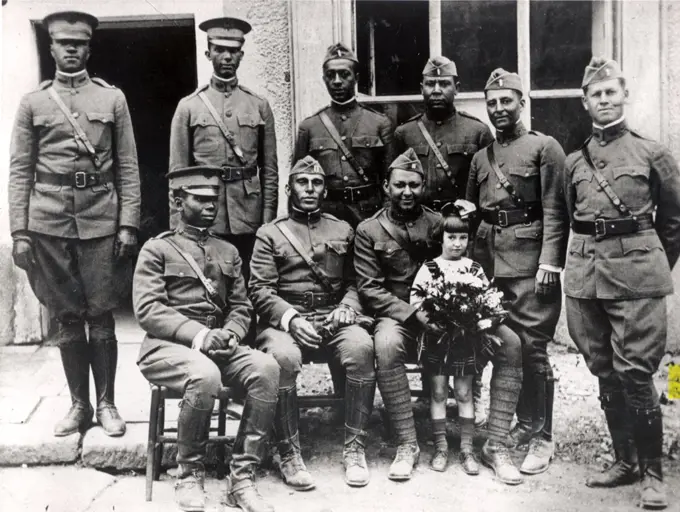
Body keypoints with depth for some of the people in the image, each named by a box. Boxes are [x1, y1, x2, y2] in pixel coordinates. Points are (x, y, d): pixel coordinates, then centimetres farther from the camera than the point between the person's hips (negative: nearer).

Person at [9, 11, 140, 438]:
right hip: (49, 222, 1)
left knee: (101, 316, 2)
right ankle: (80, 405, 18)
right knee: (67, 317, 7)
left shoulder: (113, 98, 9)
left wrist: (128, 224, -3)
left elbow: (128, 168, 5)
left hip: (100, 220, -1)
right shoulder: (33, 102, 11)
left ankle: (107, 404, 14)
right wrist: (19, 232, -1)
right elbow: (20, 171, 7)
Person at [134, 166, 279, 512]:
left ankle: (242, 477, -19)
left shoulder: (228, 251, 19)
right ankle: (189, 475, -12)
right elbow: (146, 309, -7)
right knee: (205, 376, -37)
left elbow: (241, 307, 16)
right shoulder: (157, 249, 4)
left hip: (219, 346, 4)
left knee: (266, 368, -26)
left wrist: (230, 333, -8)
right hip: (167, 346, -4)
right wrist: (197, 334, -20)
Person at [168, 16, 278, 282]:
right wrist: (177, 224, -2)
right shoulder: (189, 106, 5)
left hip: (249, 219, 1)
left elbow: (269, 170, 8)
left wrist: (268, 220, 1)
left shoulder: (259, 106, 8)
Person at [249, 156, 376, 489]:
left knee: (361, 346, -31)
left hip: (333, 318, 2)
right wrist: (291, 319, -17)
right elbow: (260, 290, -1)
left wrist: (347, 308, -6)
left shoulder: (342, 231, 18)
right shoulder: (270, 234, 9)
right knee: (284, 357, -36)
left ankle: (354, 449, -18)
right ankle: (289, 455, -18)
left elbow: (353, 282, 16)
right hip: (285, 320, -2)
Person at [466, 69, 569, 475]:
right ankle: (525, 423, 24)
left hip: (530, 260, -6)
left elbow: (555, 212, -7)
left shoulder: (545, 148, 1)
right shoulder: (481, 158, 18)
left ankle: (543, 439, 5)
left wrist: (550, 263, -15)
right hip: (489, 260, 6)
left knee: (532, 346, -6)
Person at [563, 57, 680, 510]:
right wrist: (587, 260, 15)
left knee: (635, 373, -6)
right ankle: (625, 461, 23)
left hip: (636, 274, -4)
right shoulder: (574, 162, 13)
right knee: (605, 374, 9)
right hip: (585, 274, 4)